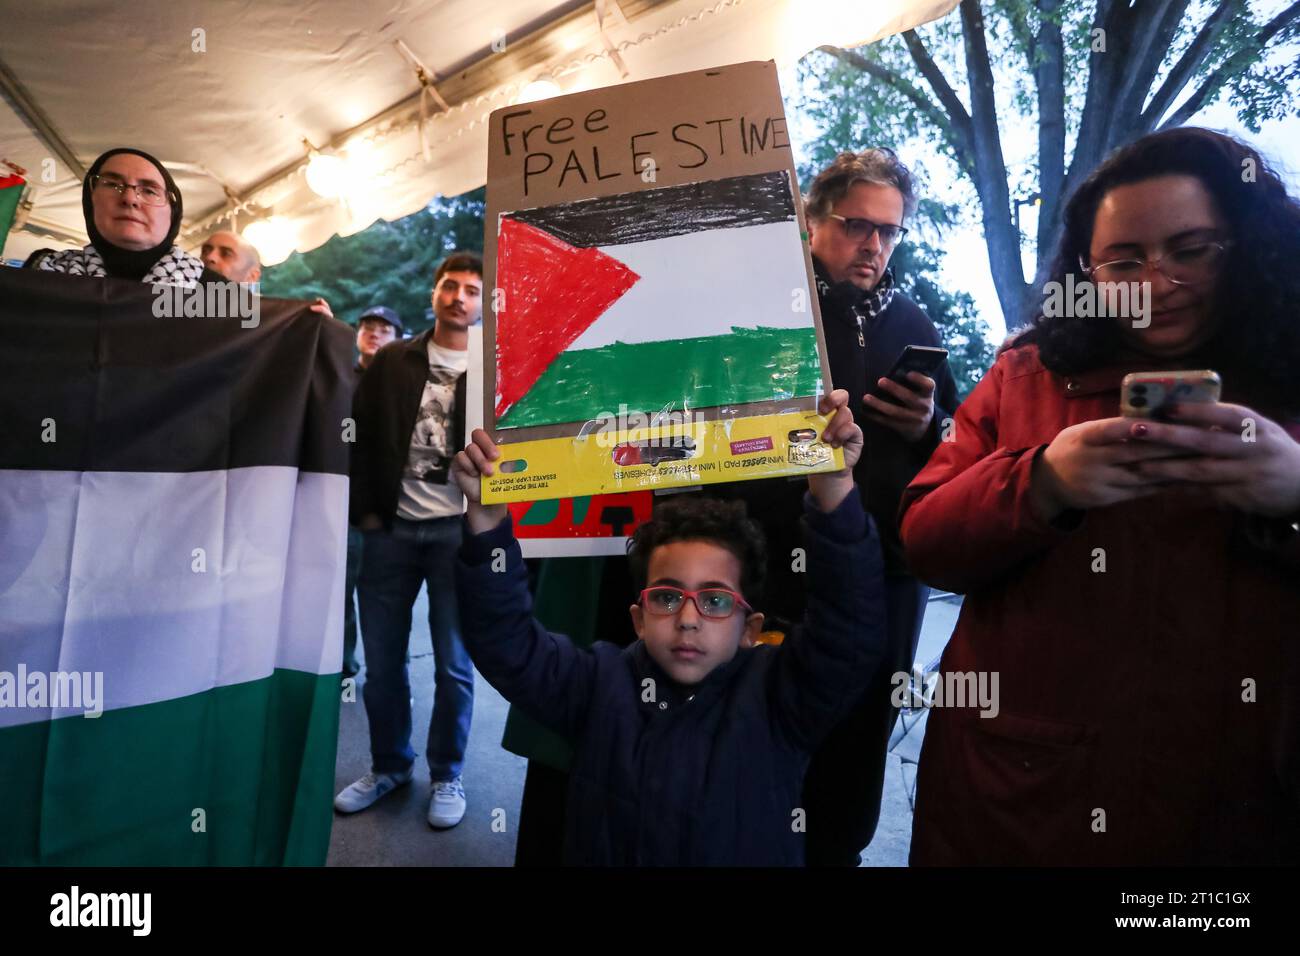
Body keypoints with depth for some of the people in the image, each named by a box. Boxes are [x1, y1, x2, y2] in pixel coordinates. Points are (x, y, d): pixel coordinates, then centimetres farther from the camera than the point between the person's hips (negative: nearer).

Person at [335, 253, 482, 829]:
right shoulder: (392, 361, 9)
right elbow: (361, 435, 8)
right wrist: (365, 511, 2)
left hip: (457, 530, -2)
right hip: (391, 527, 3)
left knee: (453, 665, 6)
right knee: (381, 662, 10)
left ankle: (447, 776, 25)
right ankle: (389, 765, 31)